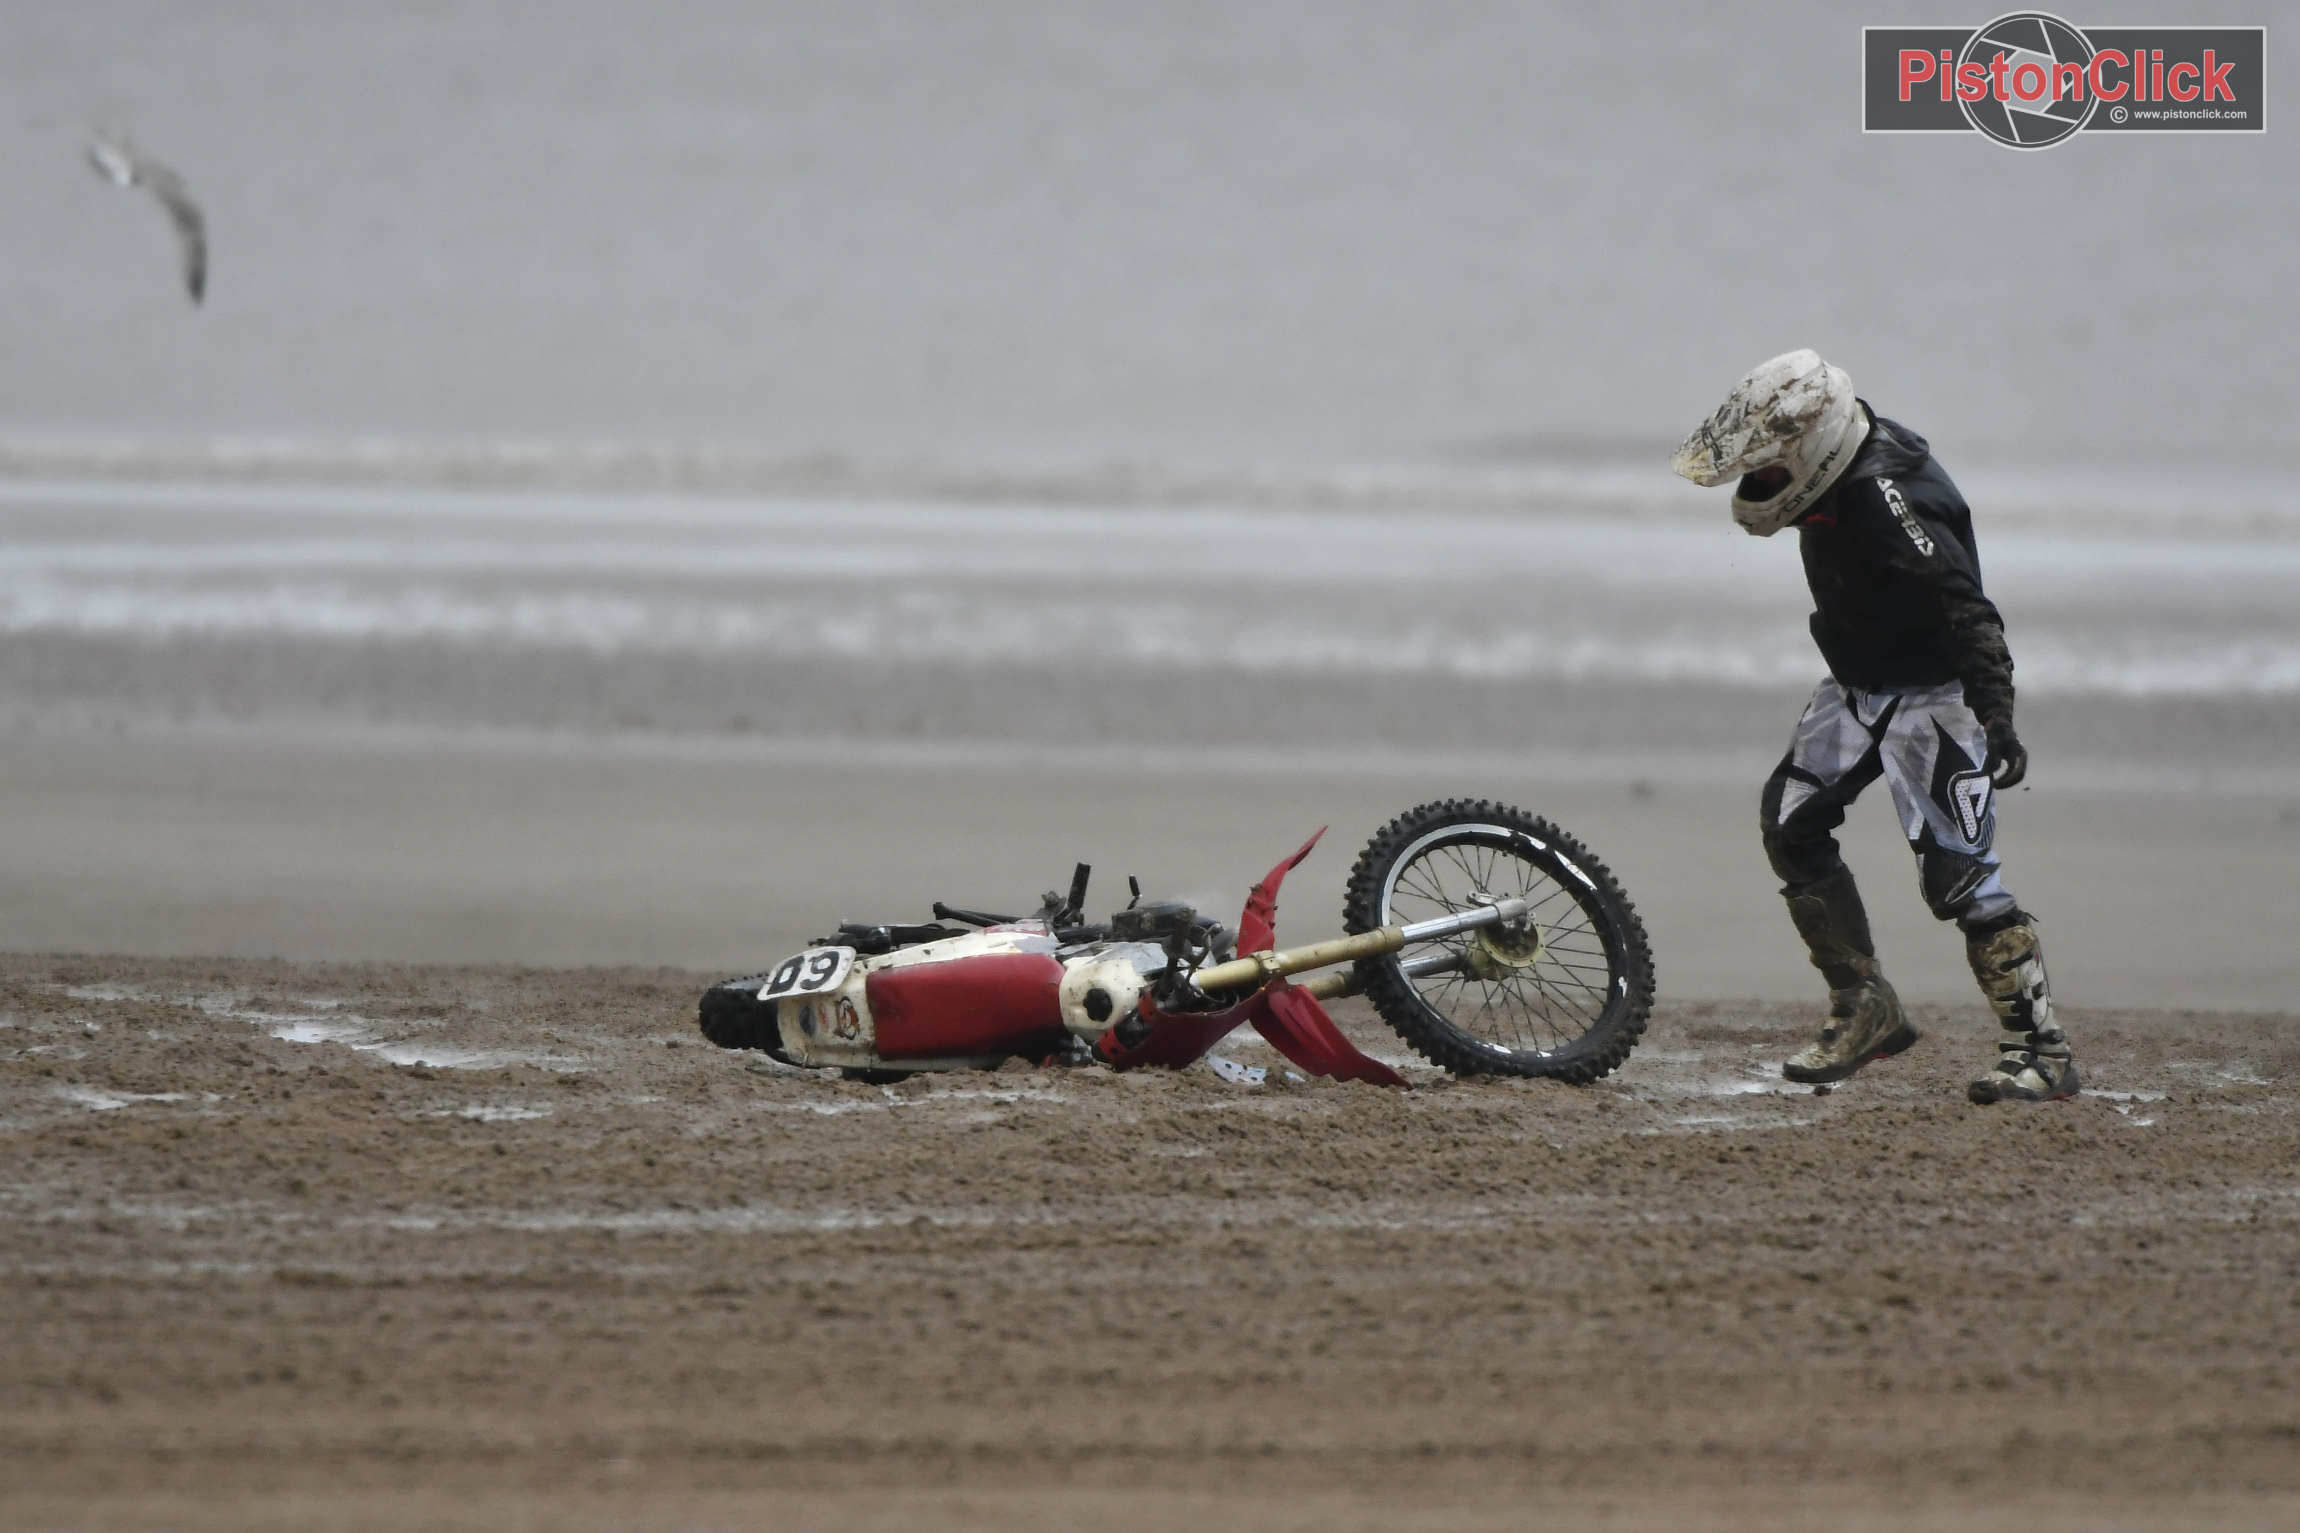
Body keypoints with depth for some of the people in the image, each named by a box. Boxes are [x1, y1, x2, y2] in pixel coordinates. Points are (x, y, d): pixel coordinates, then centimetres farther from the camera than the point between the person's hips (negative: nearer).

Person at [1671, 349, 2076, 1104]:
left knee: (1957, 872, -14)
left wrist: (1996, 722, -37)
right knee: (1791, 822, 6)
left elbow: (1968, 611, -33)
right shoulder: (1841, 475, -3)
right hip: (1858, 687, 10)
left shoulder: (1887, 496, -30)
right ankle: (1866, 1011, 13)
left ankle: (2041, 1051, -9)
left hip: (1930, 695, -10)